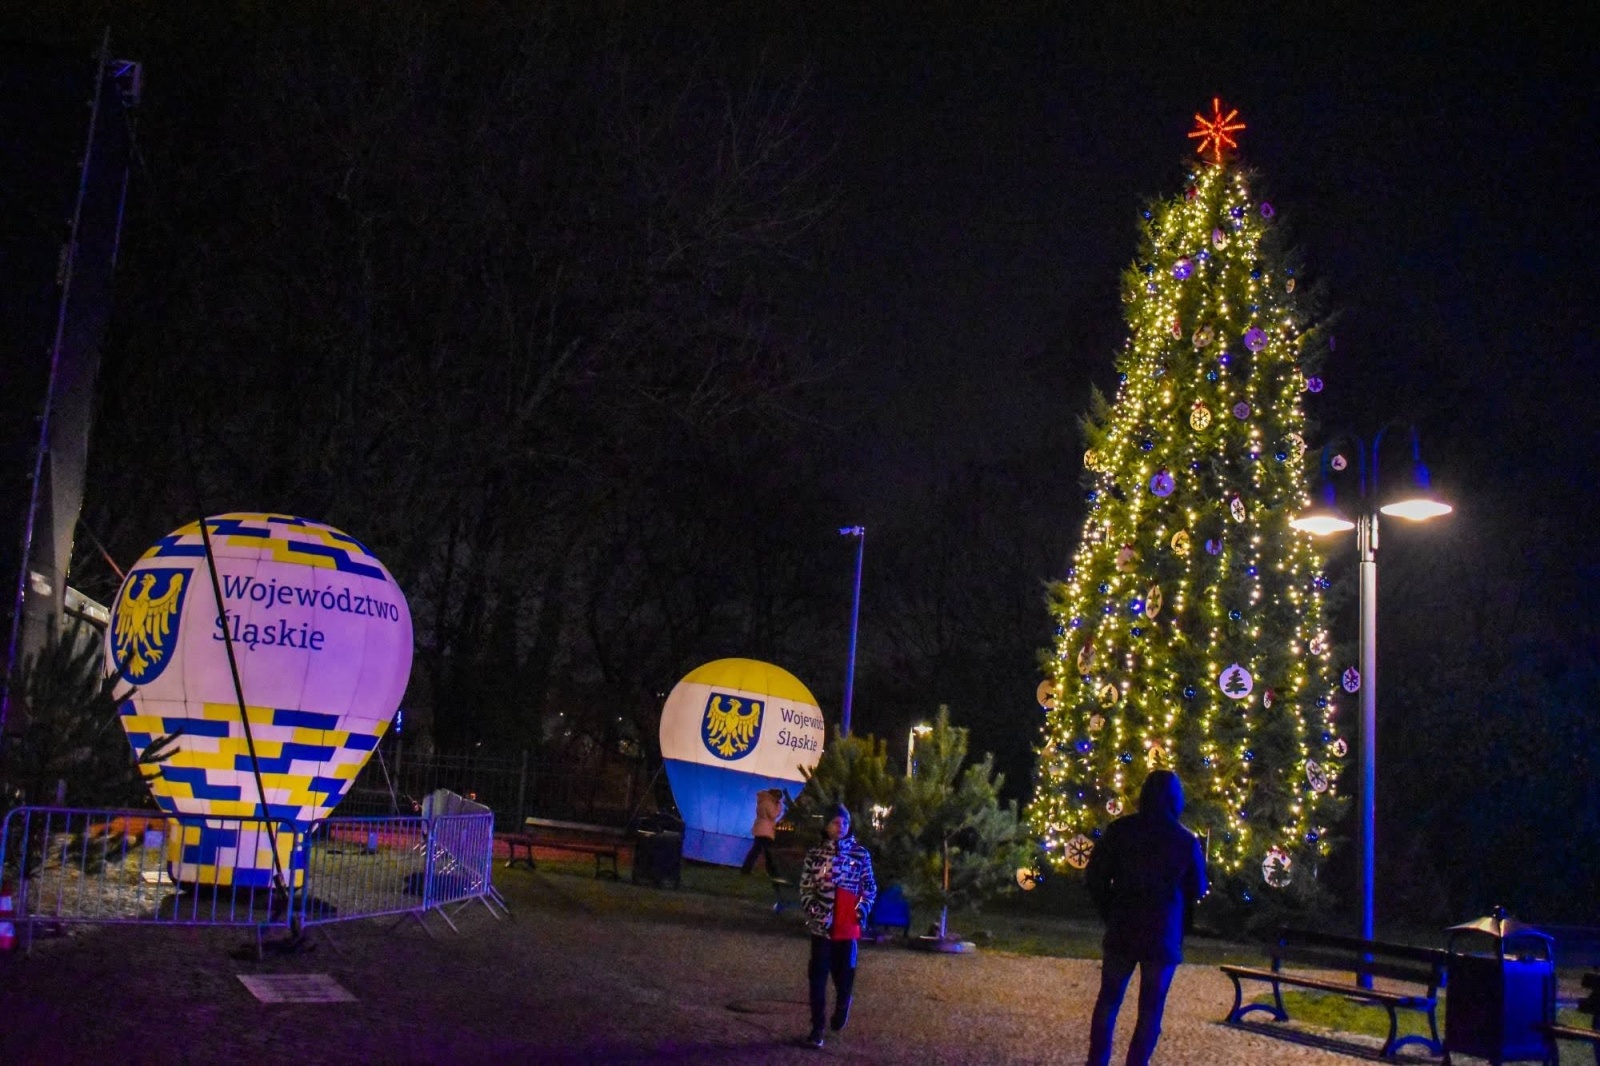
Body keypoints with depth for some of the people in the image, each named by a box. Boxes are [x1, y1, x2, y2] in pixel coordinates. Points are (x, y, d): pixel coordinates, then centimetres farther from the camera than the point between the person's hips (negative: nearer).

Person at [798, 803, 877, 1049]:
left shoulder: (861, 853, 2)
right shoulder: (815, 854, 1)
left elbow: (870, 886, 7)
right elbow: (805, 887, 3)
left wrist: (863, 909, -8)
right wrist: (814, 911, -11)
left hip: (849, 926, 1)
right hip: (822, 925, 0)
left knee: (845, 974, 10)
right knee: (818, 976, 1)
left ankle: (841, 1009, 40)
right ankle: (817, 1028, 8)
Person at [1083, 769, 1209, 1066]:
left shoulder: (1120, 830, -3)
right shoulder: (1186, 841, -6)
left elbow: (1095, 875, -2)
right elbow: (1198, 890, 2)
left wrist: (1110, 913, 10)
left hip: (1122, 930, 2)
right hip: (1164, 934, -2)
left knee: (1108, 1001, 15)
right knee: (1150, 1011, 6)